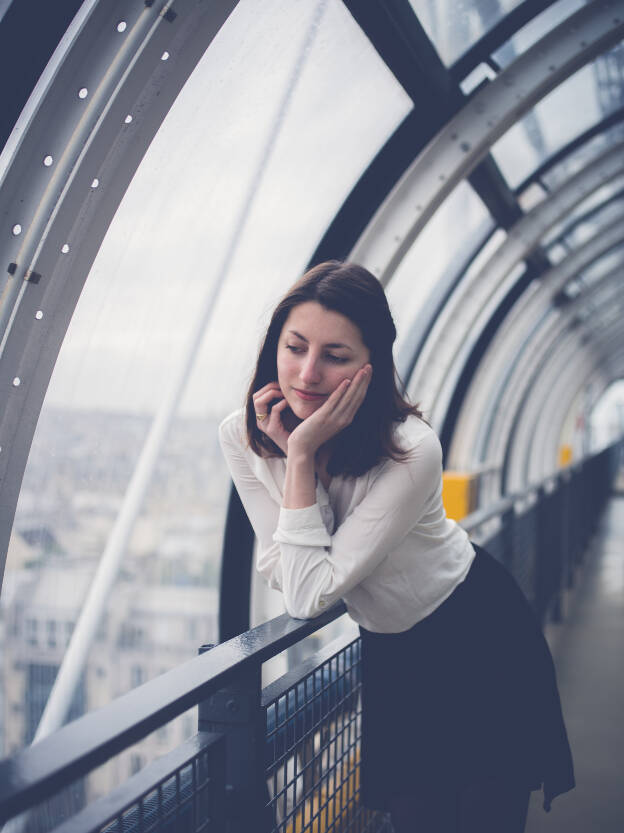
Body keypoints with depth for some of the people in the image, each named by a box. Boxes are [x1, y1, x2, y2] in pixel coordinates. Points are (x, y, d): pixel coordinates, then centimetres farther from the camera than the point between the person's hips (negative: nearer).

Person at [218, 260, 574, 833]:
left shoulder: (412, 452, -31)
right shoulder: (242, 436, -16)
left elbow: (311, 596, -30)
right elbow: (286, 581, -17)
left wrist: (302, 456, -33)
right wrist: (288, 450, -27)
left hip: (478, 640, -4)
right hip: (391, 655, 4)